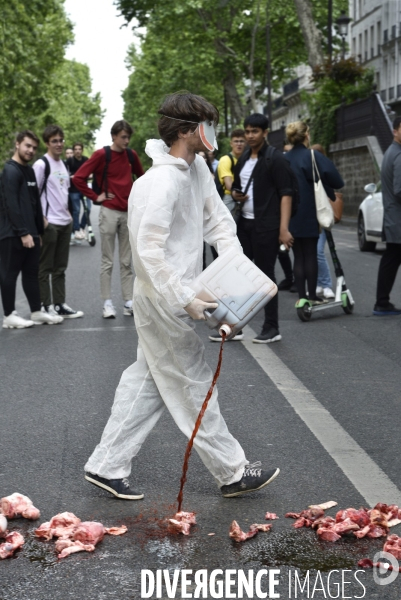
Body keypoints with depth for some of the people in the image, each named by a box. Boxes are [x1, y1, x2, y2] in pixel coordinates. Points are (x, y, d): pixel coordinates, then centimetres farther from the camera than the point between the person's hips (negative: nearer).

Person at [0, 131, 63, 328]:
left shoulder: (29, 170, 16)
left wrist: (38, 230, 15)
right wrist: (23, 233, -22)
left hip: (30, 233, 9)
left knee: (31, 273, 12)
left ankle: (37, 312, 19)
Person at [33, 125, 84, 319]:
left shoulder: (62, 164, 15)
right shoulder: (41, 164, -10)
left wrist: (67, 212, 15)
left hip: (65, 222, 8)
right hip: (49, 223, -8)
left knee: (60, 268, 12)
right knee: (45, 269, -1)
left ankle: (60, 305, 18)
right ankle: (47, 307, 3)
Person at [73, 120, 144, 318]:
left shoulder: (131, 155, 7)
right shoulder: (101, 155, -7)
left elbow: (141, 176, 24)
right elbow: (78, 178, -11)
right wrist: (95, 197, -9)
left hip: (129, 213, 4)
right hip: (109, 213, -4)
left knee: (127, 262, 7)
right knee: (108, 261, 1)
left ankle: (128, 302, 10)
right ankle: (107, 303, 5)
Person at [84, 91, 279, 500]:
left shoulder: (197, 168, 6)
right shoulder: (163, 183, -24)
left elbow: (216, 217, 12)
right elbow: (150, 250, -26)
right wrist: (185, 300, -26)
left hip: (172, 295, 10)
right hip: (163, 300, -10)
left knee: (146, 381, 15)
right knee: (194, 384, 3)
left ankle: (107, 466, 24)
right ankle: (232, 472, 16)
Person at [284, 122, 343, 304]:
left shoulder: (284, 159, 3)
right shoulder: (314, 157, -11)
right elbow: (337, 182, -15)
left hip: (291, 217, 4)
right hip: (309, 215, -4)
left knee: (298, 256, 10)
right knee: (311, 255, 5)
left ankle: (301, 296, 10)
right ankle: (312, 296, 8)